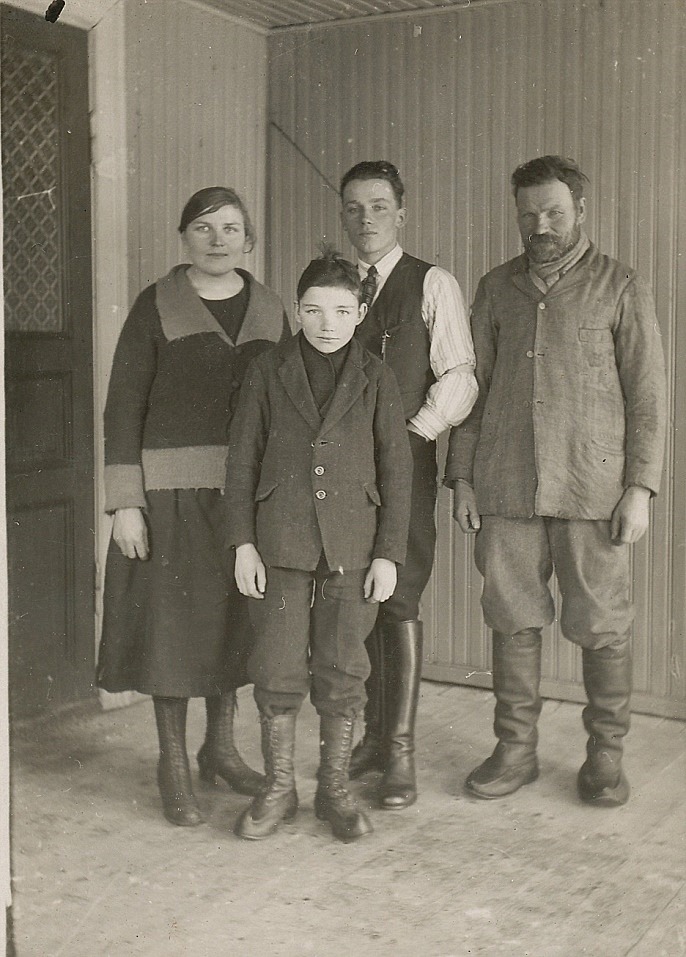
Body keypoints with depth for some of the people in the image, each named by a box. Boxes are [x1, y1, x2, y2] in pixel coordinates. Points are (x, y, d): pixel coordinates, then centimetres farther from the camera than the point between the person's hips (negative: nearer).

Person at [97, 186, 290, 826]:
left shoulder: (269, 312, 10)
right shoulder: (157, 307, -1)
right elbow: (123, 407, -3)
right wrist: (124, 501, -10)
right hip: (172, 487, -3)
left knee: (235, 617, 10)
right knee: (172, 617, 2)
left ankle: (220, 747, 28)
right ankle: (173, 763, 16)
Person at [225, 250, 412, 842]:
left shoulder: (376, 379, 2)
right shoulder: (268, 373, 3)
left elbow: (395, 469, 3)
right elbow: (243, 460, 4)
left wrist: (388, 553, -2)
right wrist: (243, 543, -2)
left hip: (352, 544, 0)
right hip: (281, 543, 0)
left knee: (343, 671, 7)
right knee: (278, 669, 4)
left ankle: (335, 789, 23)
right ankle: (279, 788, 21)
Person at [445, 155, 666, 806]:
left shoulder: (621, 289, 4)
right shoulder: (497, 288, 13)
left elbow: (647, 394, 2)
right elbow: (472, 385, 14)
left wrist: (641, 487, -5)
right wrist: (462, 476, 7)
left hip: (593, 485, -2)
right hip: (505, 485, 3)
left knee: (602, 625, 2)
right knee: (512, 618, 6)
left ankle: (605, 756, 17)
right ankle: (515, 751, 19)